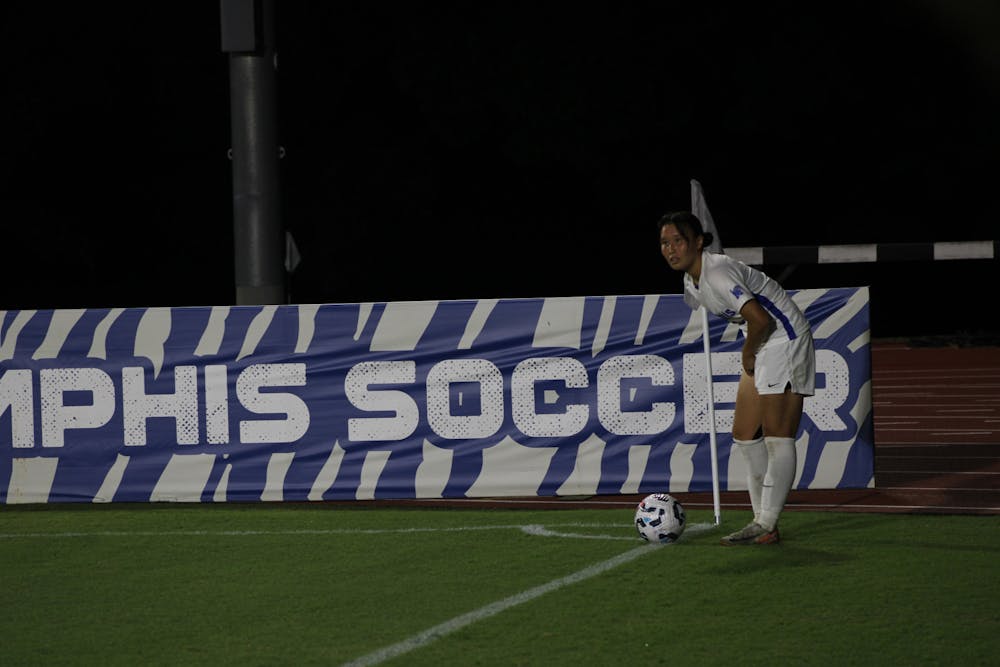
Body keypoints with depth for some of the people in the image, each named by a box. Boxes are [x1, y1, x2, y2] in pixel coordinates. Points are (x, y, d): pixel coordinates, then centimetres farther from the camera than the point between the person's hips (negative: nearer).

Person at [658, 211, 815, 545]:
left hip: (785, 339, -10)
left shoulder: (717, 273, -24)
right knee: (745, 436, 9)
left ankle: (767, 526, -9)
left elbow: (760, 318, -32)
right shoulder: (691, 282, 6)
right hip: (761, 346, 10)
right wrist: (749, 354, 10)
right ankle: (762, 519, 14)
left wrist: (748, 353, -15)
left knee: (777, 436, -9)